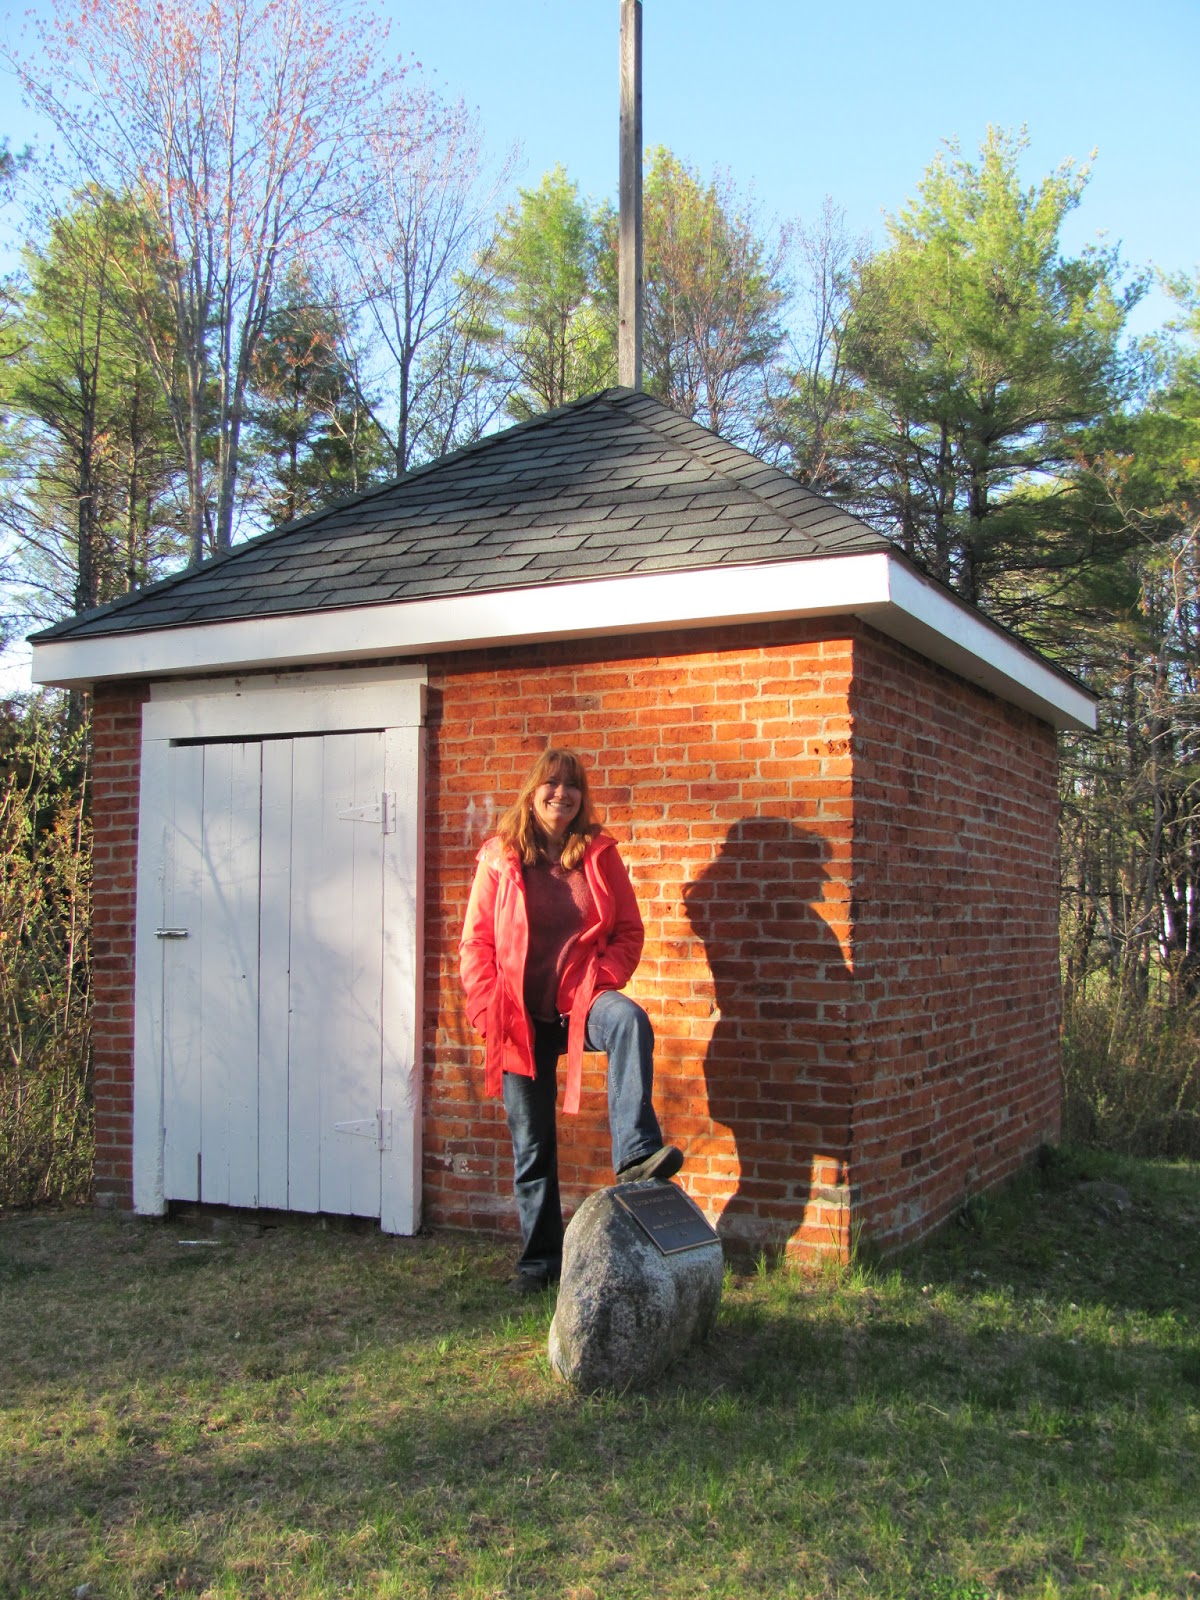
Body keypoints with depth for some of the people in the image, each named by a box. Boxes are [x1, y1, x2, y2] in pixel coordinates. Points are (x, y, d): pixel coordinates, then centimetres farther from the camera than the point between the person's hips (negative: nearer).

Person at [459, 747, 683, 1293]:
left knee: (630, 1020, -37)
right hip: (521, 1017, 1)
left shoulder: (599, 854, 4)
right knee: (531, 1144, 7)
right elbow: (476, 942, 2)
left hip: (582, 1001, 0)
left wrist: (603, 983, -11)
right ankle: (539, 1258, 22)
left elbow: (629, 931, 5)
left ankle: (635, 1155, -44)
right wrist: (489, 1010, -8)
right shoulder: (498, 859, 2)